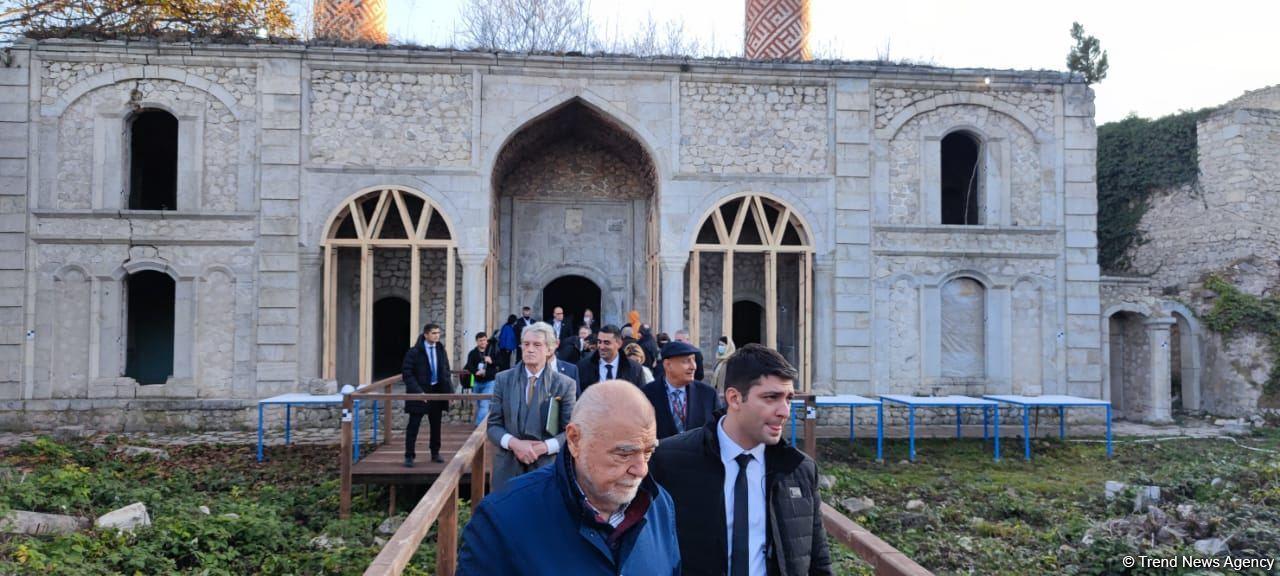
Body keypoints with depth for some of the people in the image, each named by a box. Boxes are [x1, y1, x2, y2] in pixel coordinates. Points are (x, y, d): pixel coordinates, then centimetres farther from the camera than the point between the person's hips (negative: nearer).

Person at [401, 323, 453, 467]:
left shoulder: (441, 351, 6)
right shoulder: (414, 352, -9)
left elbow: (446, 373, 12)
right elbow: (407, 373, -11)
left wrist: (450, 391, 1)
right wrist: (417, 391, -19)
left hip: (437, 391, 5)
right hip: (419, 393, -5)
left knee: (436, 425, 12)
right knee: (413, 425, -2)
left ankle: (435, 453, 25)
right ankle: (409, 456, 5)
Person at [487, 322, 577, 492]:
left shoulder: (565, 385, -2)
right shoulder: (503, 380, 5)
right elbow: (493, 425, 4)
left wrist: (543, 447, -17)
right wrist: (514, 443, -15)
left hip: (548, 469, -1)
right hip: (507, 469, 2)